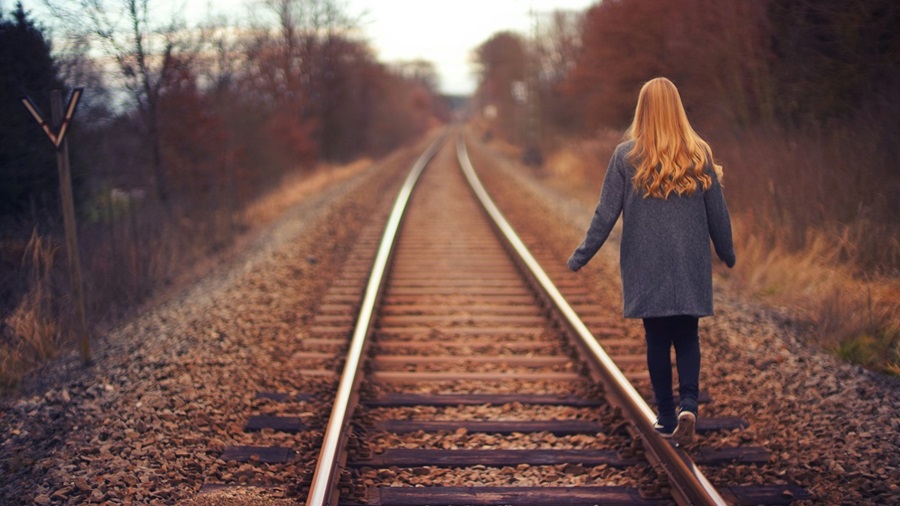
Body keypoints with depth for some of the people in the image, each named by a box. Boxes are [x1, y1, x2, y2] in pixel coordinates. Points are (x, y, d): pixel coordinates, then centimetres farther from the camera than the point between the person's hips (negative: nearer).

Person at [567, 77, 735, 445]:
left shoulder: (626, 156, -6)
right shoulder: (698, 155, -1)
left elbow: (606, 213, -6)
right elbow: (717, 213, 5)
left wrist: (580, 257, 3)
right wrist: (727, 254, 20)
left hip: (646, 267, -1)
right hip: (690, 266, 1)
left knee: (657, 339, 9)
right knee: (687, 337, 9)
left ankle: (666, 418, 13)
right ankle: (688, 405, -12)